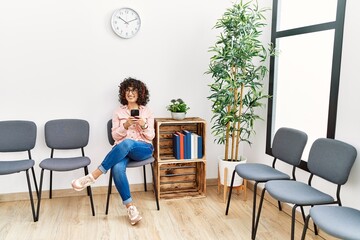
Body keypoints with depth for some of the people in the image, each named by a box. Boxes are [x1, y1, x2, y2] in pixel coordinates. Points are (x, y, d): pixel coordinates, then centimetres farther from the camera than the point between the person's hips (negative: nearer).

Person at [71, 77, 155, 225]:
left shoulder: (147, 112, 11)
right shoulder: (118, 112, 11)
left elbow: (151, 136, 6)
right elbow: (115, 136, 5)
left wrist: (143, 125, -13)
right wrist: (125, 126, -13)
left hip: (143, 148, -1)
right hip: (122, 149, 1)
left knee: (127, 143, -39)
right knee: (117, 168, -36)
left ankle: (93, 176, -33)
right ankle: (130, 207, -30)